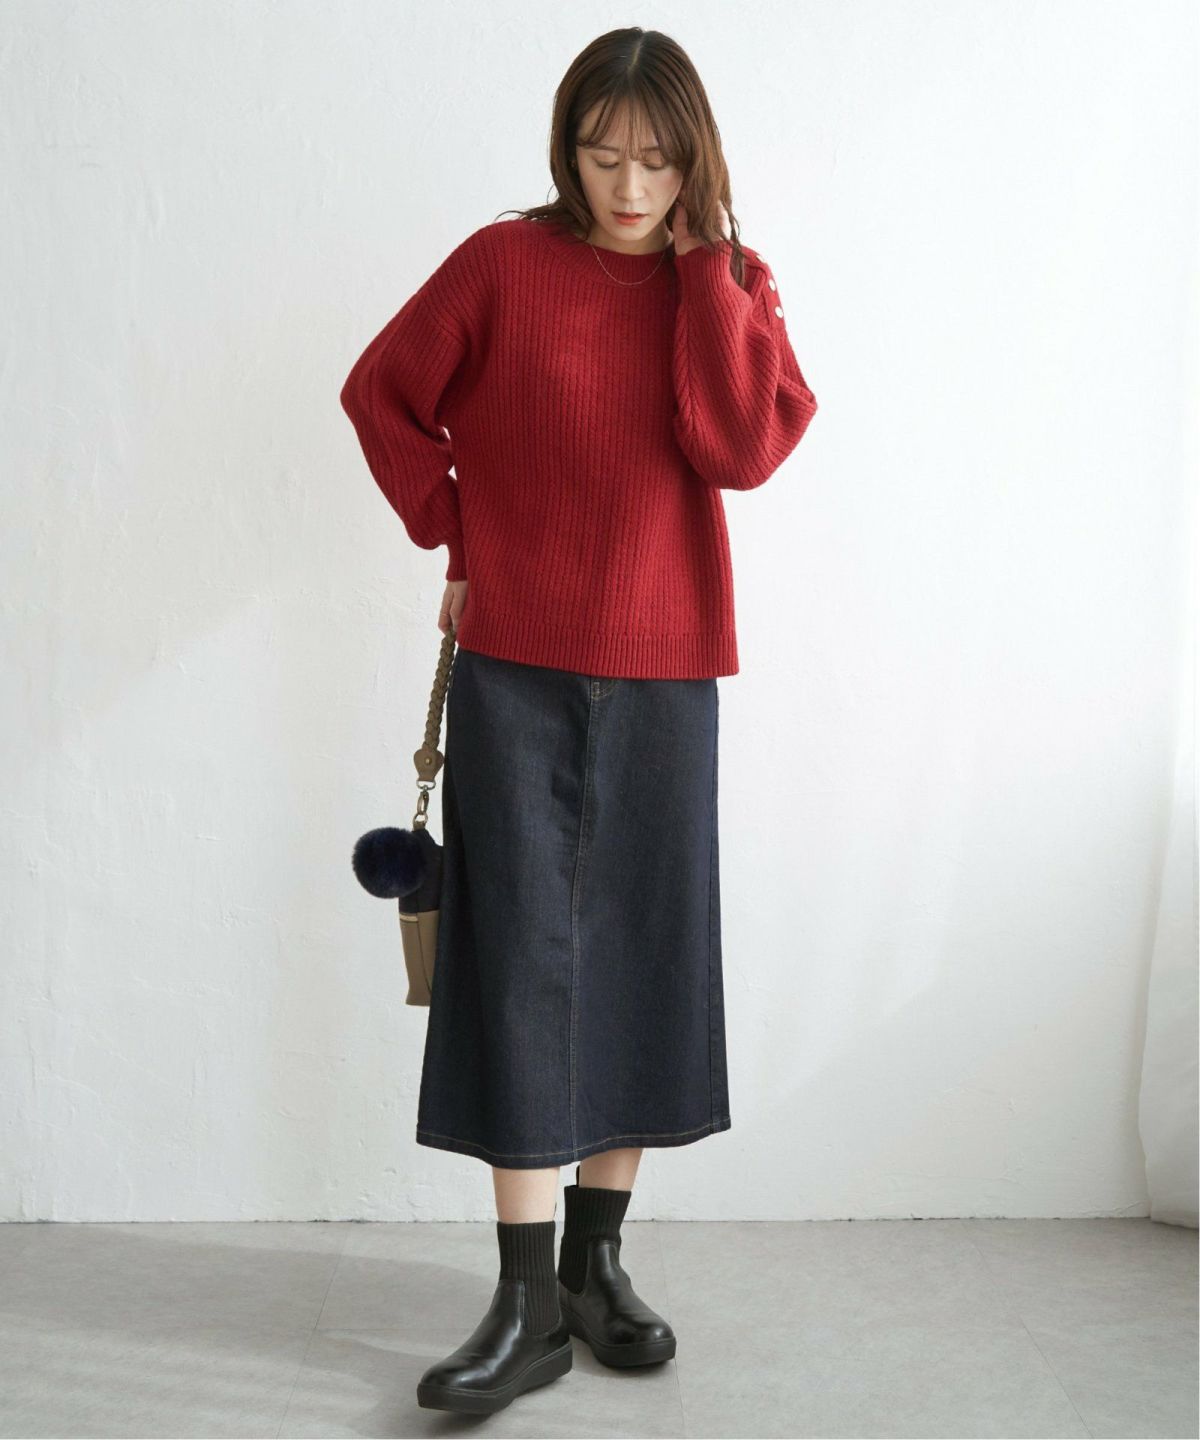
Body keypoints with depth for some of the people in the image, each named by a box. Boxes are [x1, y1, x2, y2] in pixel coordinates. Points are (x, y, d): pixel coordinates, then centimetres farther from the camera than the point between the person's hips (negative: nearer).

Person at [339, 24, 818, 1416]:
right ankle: (528, 1298, 5)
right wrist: (452, 534, 2)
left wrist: (704, 265, -10)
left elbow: (744, 447, -12)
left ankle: (598, 1259, 22)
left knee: (642, 951, 6)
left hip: (662, 670, 2)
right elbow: (385, 391, 8)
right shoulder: (505, 262, 0)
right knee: (518, 952, -3)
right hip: (514, 661, -2)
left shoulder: (732, 284, 5)